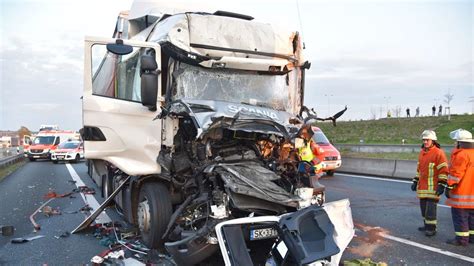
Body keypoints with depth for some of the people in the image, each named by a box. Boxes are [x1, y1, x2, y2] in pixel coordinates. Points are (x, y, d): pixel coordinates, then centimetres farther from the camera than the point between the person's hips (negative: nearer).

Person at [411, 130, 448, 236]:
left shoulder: (438, 153, -10)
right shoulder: (421, 152, 14)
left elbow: (443, 170, -12)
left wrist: (441, 185, -16)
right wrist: (415, 181, 21)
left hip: (432, 187, -8)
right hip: (422, 186, 8)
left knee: (430, 207, -8)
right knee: (423, 206, 12)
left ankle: (431, 228, 1)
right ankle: (427, 225, 25)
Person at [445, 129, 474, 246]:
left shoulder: (461, 155, -18)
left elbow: (455, 174, -20)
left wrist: (449, 187, -13)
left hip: (461, 193, -9)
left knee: (460, 216, -1)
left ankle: (461, 239, 3)